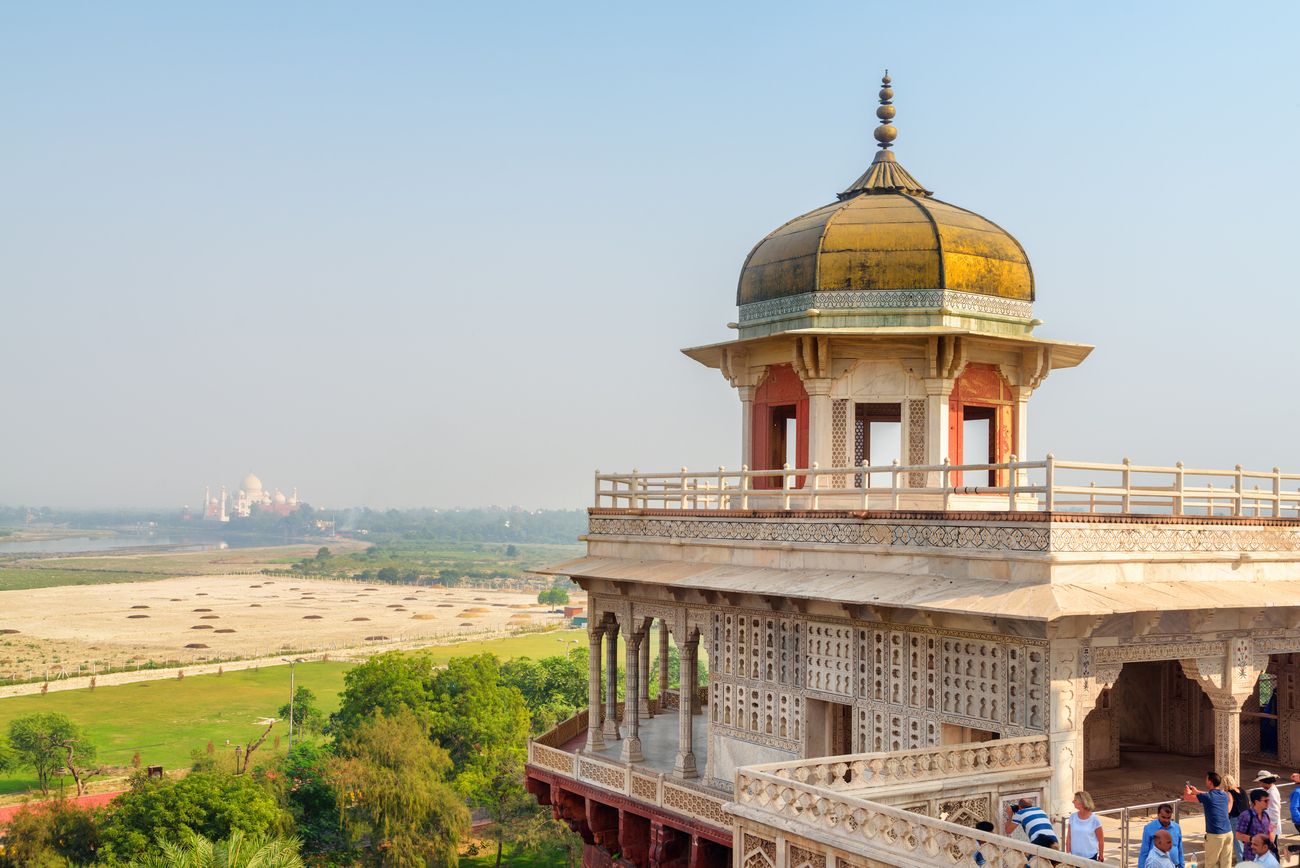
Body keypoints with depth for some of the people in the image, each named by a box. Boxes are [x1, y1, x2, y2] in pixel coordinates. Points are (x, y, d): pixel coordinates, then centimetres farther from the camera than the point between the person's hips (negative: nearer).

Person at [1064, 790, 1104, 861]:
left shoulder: (1094, 819, -8)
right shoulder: (1073, 817, 1)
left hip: (1091, 857, -3)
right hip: (1075, 856, 3)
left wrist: (1101, 856, 6)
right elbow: (1069, 837, 6)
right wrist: (1068, 854, 4)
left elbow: (1101, 840, 1)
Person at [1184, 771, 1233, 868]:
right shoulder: (1224, 795, 8)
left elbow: (1186, 797, -1)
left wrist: (1187, 791, 21)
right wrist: (1197, 792, 38)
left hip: (1215, 835, -6)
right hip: (1228, 833, 6)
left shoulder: (1207, 797, -12)